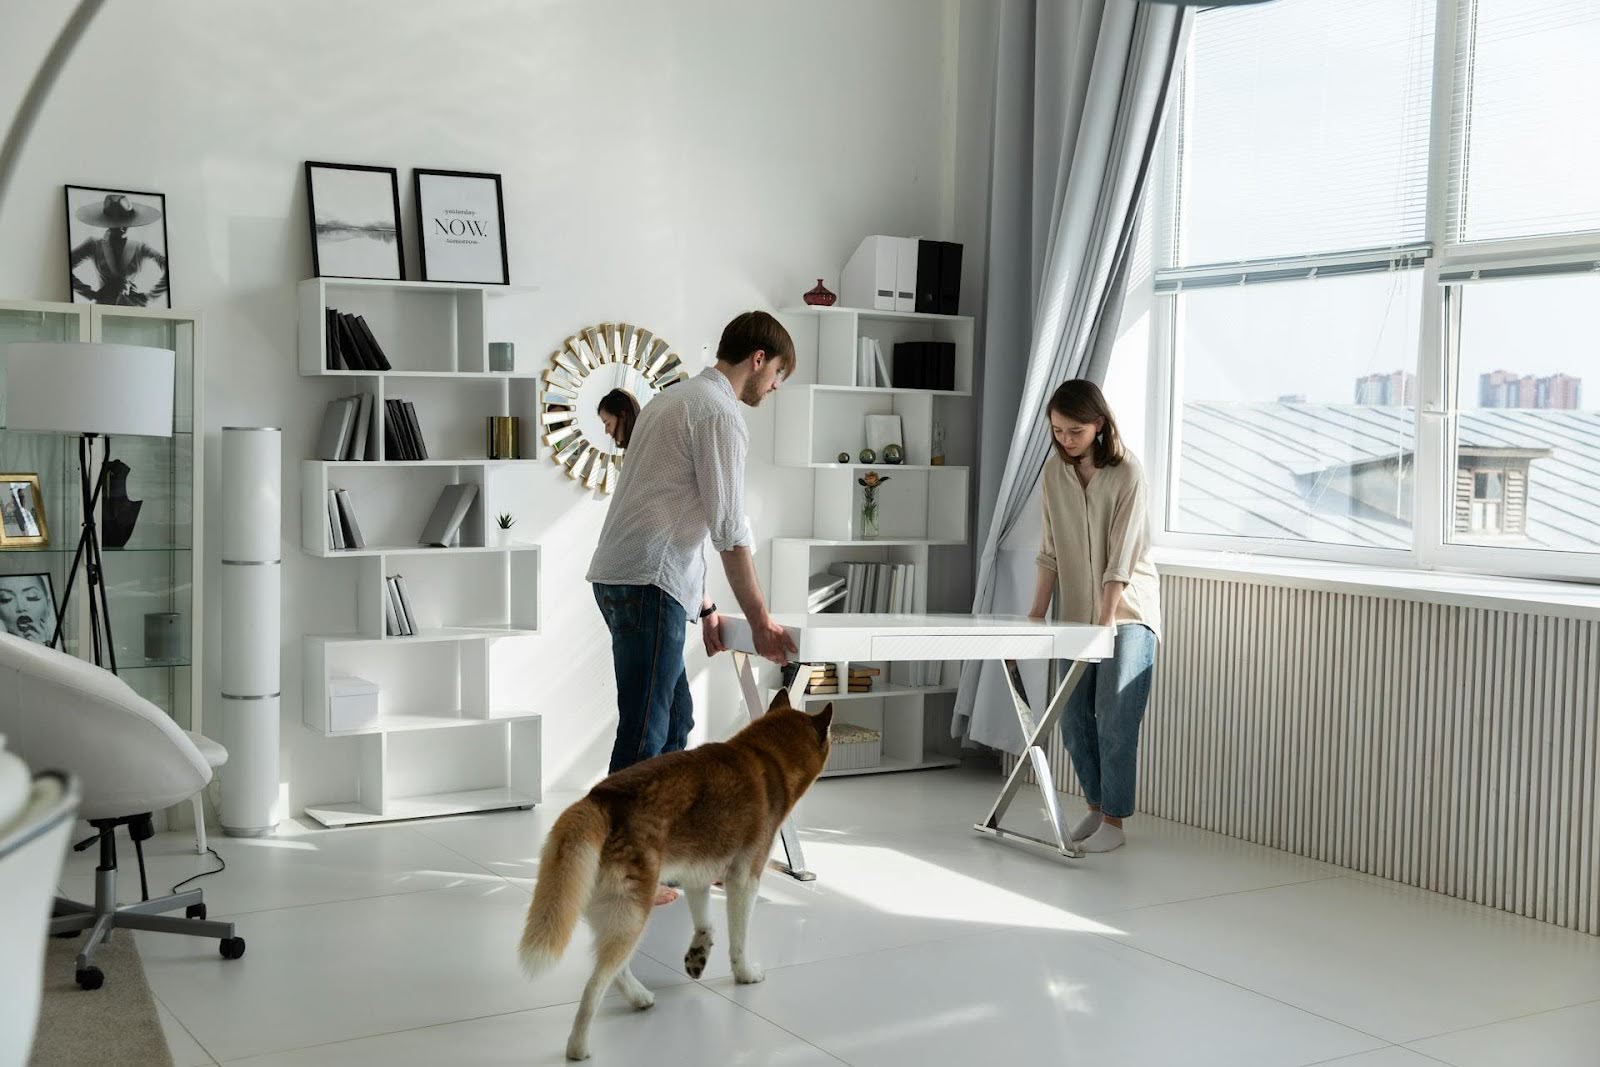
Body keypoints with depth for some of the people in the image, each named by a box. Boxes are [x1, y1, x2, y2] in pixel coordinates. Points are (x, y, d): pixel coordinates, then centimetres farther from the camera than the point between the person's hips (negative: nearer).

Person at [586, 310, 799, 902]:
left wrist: (703, 606, 25)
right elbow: (729, 528, -12)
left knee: (673, 721, 15)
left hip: (621, 577, 10)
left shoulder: (675, 398, 22)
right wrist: (760, 623, -7)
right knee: (644, 731, -5)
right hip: (647, 582, -10)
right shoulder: (720, 413, -9)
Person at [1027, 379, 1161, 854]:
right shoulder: (1055, 470, 1)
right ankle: (1096, 806, 23)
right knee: (1073, 717, 8)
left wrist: (1105, 621, -24)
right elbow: (1051, 549, 5)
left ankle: (1114, 821, 4)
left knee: (1115, 720, -6)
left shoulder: (1128, 474, -16)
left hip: (1126, 611, -6)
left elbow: (1120, 559, -20)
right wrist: (1037, 612, 2)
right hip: (1076, 611, 6)